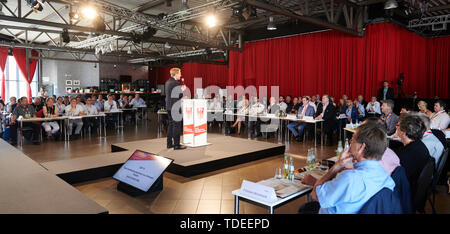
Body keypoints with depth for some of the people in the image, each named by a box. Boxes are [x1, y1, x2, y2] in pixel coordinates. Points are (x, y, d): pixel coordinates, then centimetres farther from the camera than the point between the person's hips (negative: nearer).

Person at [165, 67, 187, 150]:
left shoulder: (167, 82, 12)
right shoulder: (176, 83, -16)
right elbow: (179, 96, -19)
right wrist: (182, 90, -1)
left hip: (169, 106, 9)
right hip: (175, 107, -9)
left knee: (171, 124, 16)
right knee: (176, 125, -4)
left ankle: (169, 143, 22)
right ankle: (176, 145, 0)